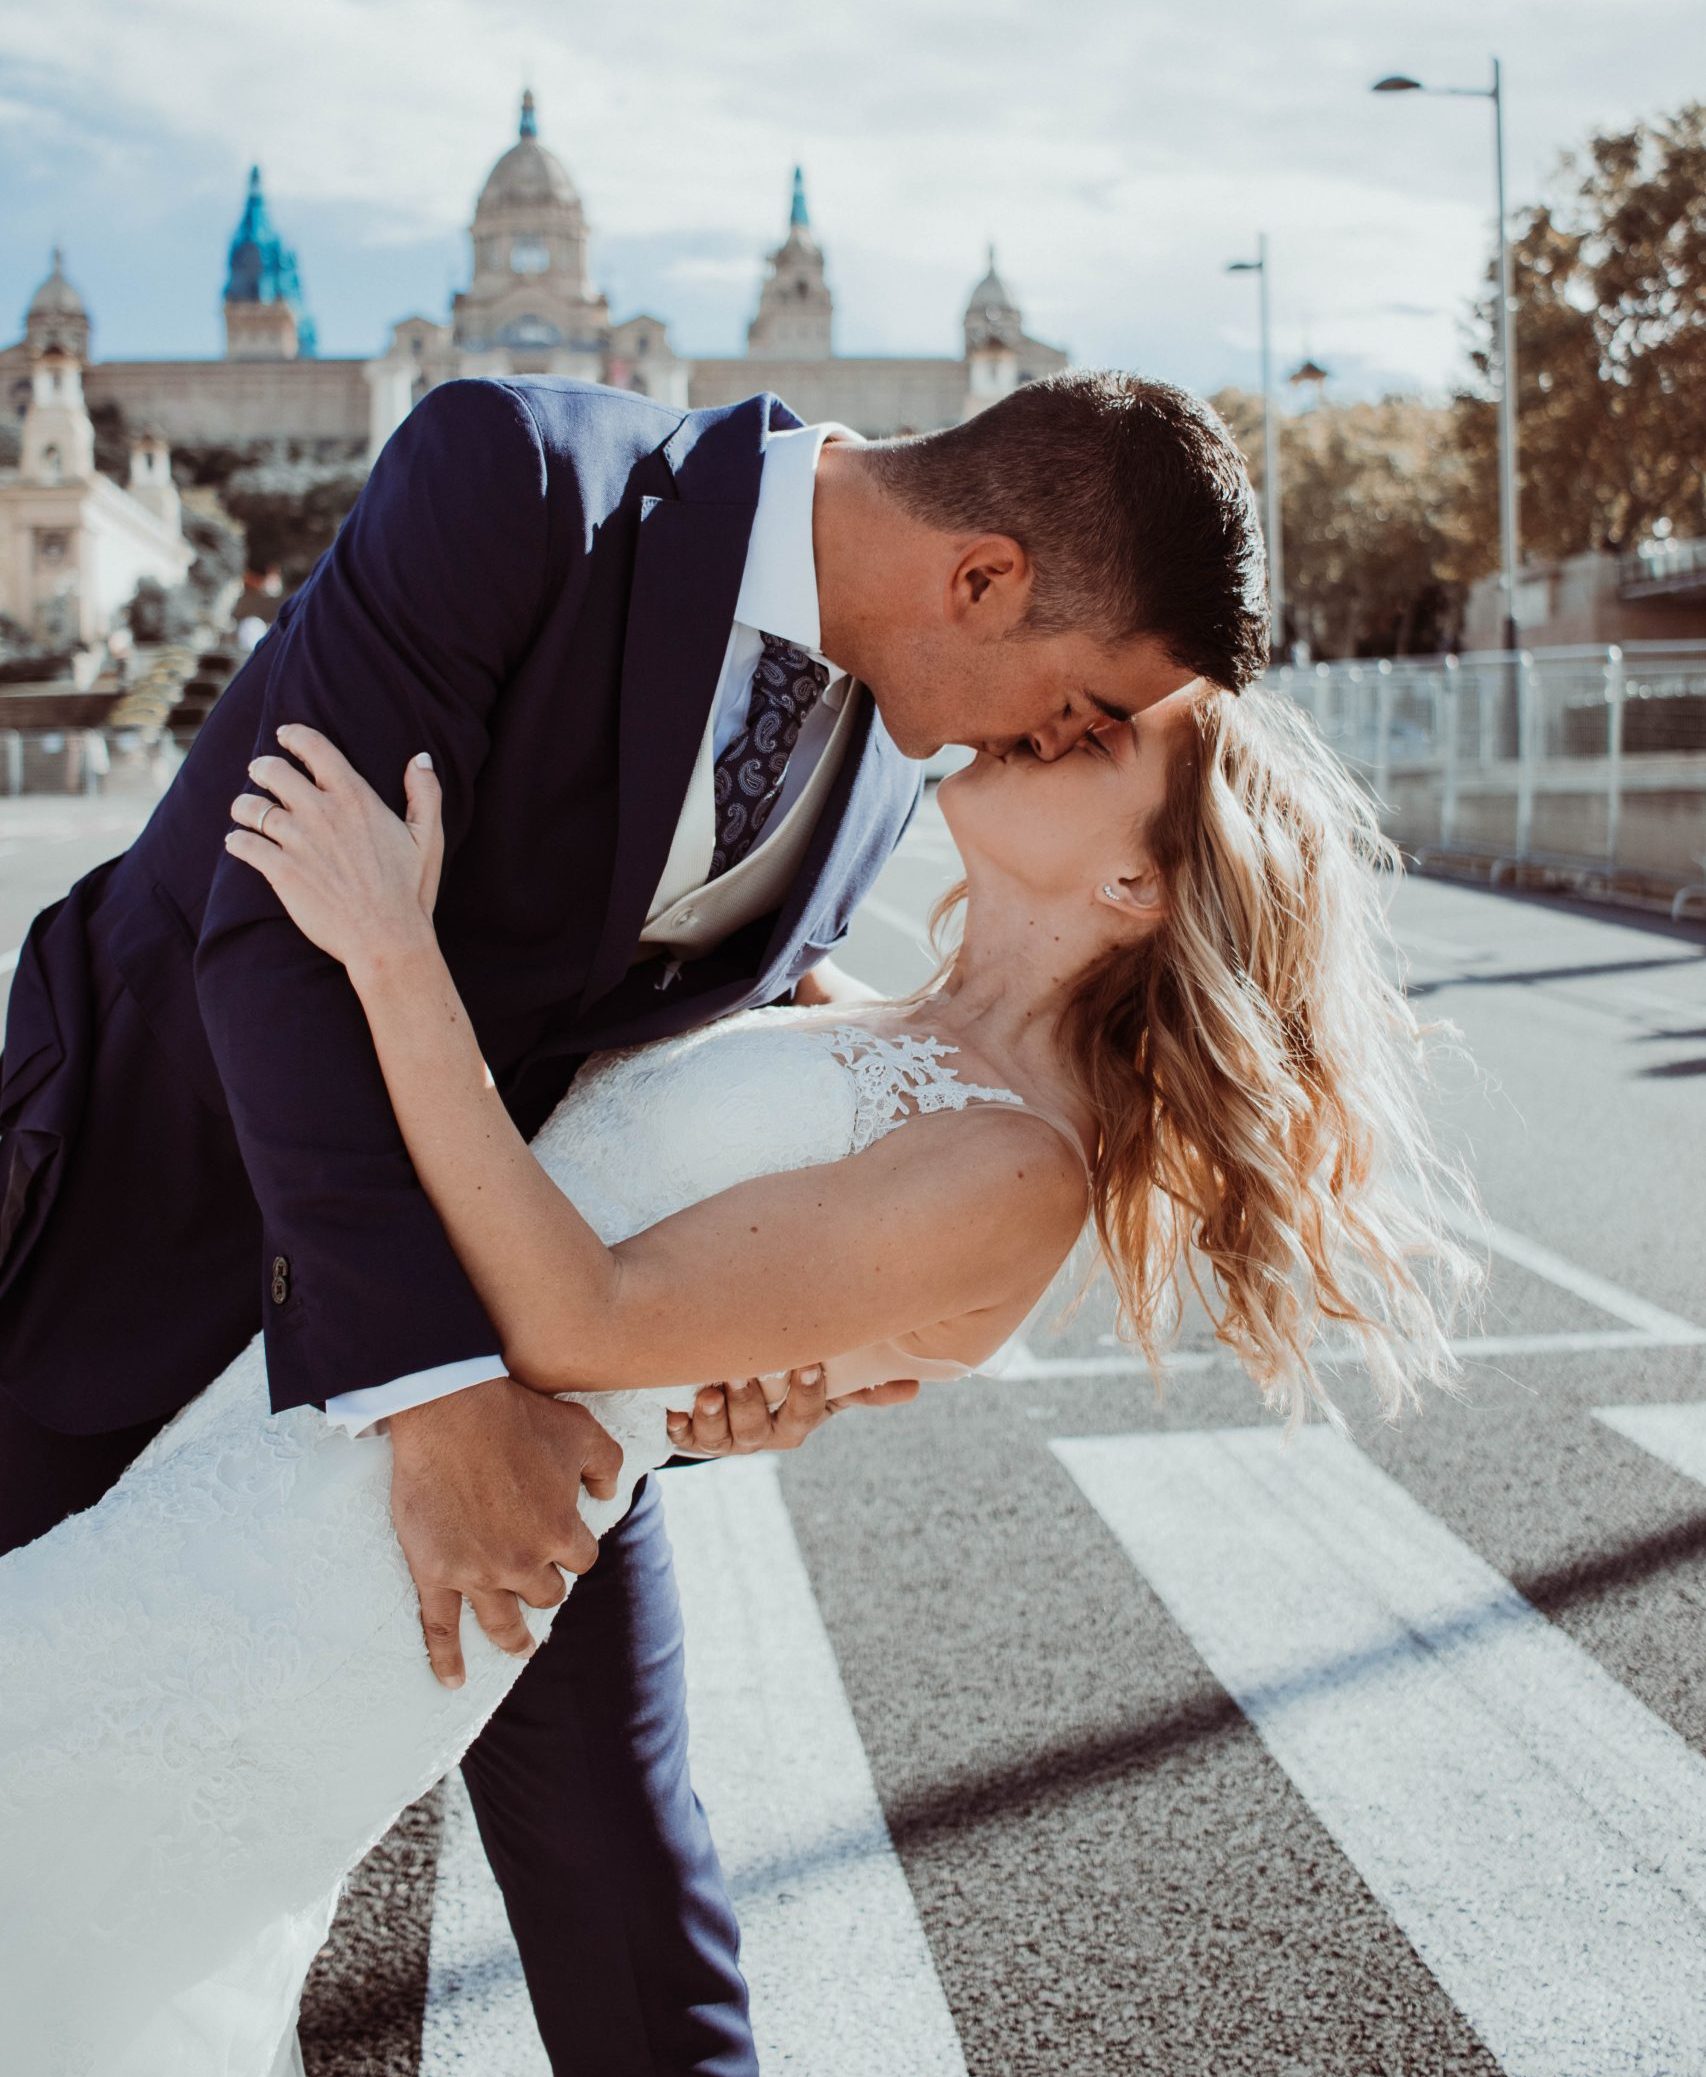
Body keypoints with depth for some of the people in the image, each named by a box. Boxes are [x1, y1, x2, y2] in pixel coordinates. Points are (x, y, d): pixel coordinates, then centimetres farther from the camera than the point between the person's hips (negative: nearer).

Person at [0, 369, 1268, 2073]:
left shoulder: (888, 740, -6)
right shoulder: (518, 476, -26)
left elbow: (716, 1013, 4)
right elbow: (283, 923, -30)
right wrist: (429, 1386, -37)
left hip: (511, 1242, 4)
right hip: (185, 1168, -4)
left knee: (607, 1822, 6)